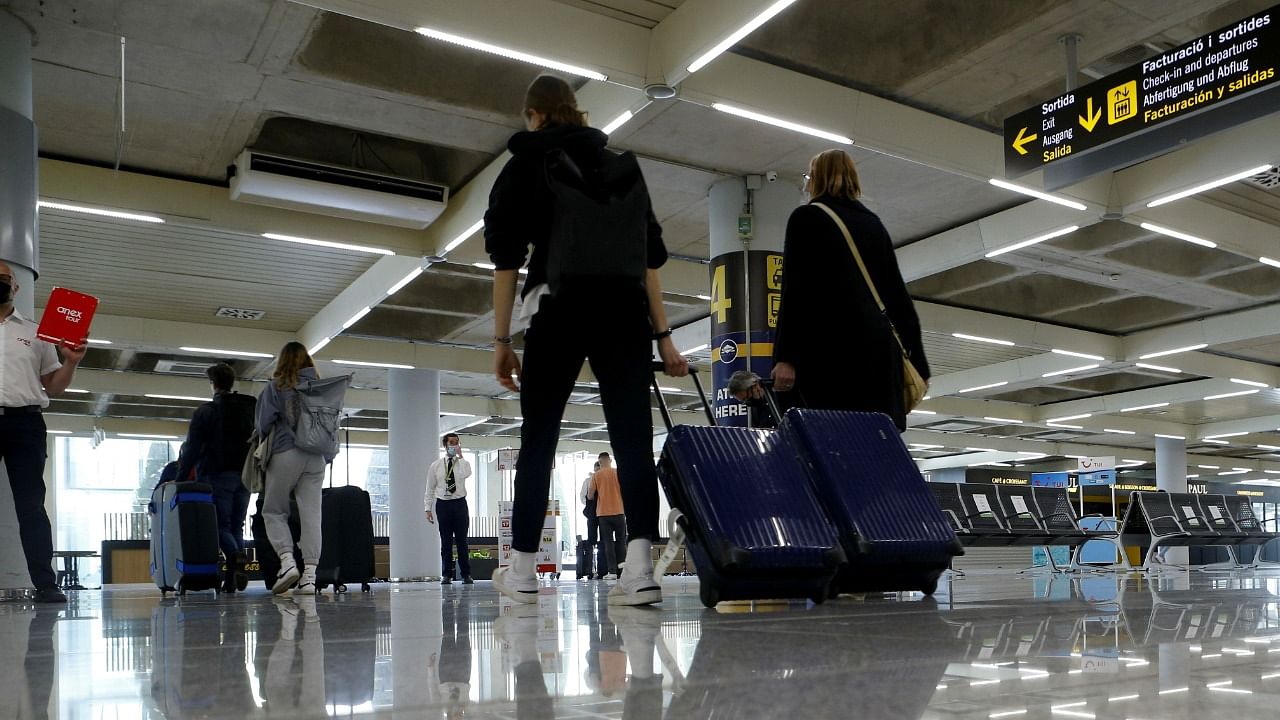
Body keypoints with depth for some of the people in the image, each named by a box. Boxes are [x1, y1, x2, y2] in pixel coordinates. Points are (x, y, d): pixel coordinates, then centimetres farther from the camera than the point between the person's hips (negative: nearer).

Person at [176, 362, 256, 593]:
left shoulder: (205, 411, -1)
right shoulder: (251, 410, 15)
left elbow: (192, 448, -6)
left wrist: (180, 478, -2)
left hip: (218, 476, -4)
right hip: (245, 476, 4)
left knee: (221, 524, -3)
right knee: (236, 526, 7)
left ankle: (234, 555, -33)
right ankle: (232, 579, 0)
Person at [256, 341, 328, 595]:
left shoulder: (275, 386, 2)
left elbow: (265, 423, -2)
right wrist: (327, 456, 15)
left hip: (285, 453, -3)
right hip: (316, 457, 3)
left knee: (274, 511, 9)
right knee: (311, 514, 2)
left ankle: (287, 561, -9)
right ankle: (309, 575, -2)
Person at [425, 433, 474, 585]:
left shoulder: (463, 463, 4)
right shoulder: (436, 465, 6)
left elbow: (466, 474, -21)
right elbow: (430, 488, 7)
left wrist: (460, 455, -16)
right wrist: (428, 509, 2)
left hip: (459, 504, 0)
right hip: (442, 504, 1)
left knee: (462, 540, 2)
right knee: (446, 541, 5)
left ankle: (466, 574, 7)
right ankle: (446, 575, 12)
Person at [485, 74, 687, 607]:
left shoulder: (523, 167, 11)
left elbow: (506, 257, 2)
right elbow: (650, 254, 12)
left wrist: (501, 340, 3)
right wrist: (662, 334, 12)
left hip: (557, 309, -2)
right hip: (623, 309, 2)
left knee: (538, 438, 6)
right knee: (632, 435, -3)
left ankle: (522, 572, 12)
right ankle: (639, 570, -13)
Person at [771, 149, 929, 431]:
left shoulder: (806, 218, 3)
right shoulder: (873, 223, 20)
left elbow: (795, 291, -9)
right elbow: (898, 293, 17)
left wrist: (786, 357, -13)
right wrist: (916, 361, 18)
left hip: (828, 348, -6)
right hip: (879, 348, 6)